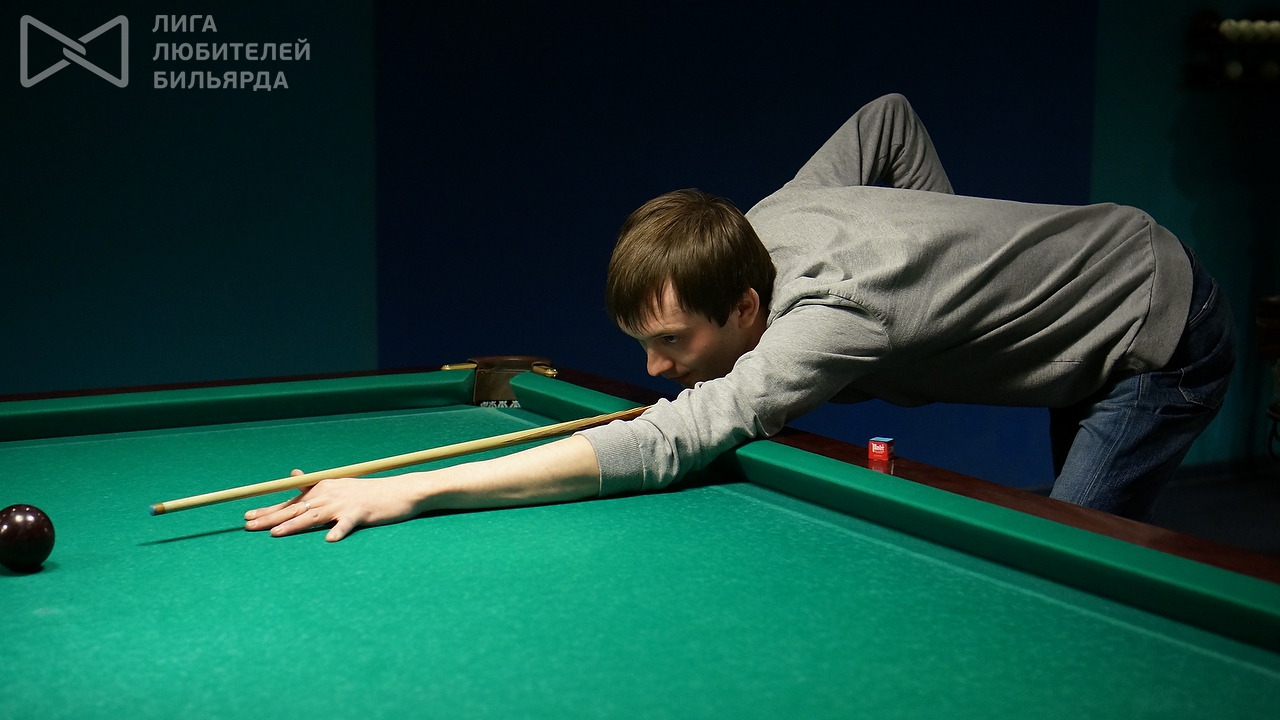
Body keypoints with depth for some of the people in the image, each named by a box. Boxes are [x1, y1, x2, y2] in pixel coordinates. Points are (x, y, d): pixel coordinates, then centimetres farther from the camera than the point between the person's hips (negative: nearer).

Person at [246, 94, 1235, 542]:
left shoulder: (830, 316, -41)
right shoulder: (768, 221, -14)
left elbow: (661, 444, -52)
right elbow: (888, 115, 3)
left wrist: (413, 489, -54)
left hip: (1164, 339, -9)